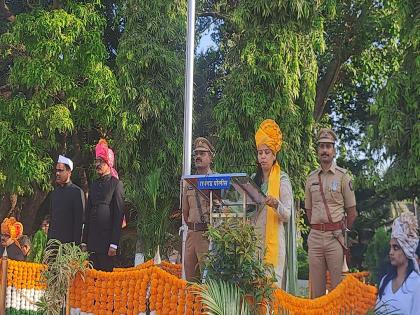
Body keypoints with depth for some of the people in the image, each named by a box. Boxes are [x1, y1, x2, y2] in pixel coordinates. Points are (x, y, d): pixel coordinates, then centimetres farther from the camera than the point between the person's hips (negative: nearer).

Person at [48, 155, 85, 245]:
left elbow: (79, 220, -10)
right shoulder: (55, 192, 14)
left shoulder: (77, 192, -7)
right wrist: (49, 238, 12)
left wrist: (76, 243, -14)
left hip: (69, 241, -6)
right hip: (53, 239, 6)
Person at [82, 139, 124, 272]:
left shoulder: (116, 184, -3)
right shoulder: (94, 185, 16)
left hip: (107, 240, -6)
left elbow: (119, 215, -9)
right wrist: (84, 241, 11)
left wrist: (114, 244, -14)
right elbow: (88, 214, 17)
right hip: (92, 241, 6)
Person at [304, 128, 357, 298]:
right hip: (315, 236, 4)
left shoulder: (343, 176, -1)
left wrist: (342, 232, 4)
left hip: (336, 235, -4)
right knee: (315, 286, 8)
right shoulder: (311, 178, 12)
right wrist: (317, 228, 12)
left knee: (337, 284, -1)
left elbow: (352, 212, 2)